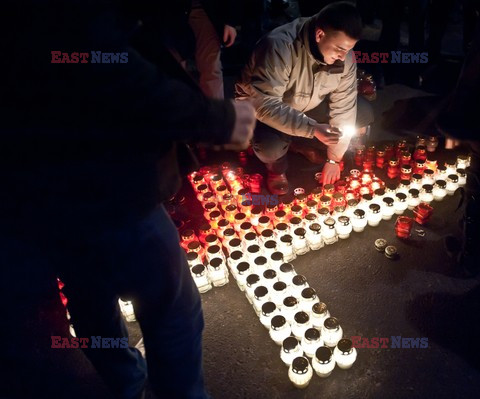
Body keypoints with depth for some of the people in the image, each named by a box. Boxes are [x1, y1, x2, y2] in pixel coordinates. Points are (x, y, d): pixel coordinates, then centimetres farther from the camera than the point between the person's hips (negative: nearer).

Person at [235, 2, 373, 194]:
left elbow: (344, 108, -12)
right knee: (270, 146, -37)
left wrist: (334, 158, -11)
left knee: (363, 114, -7)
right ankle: (276, 168, 2)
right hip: (260, 109, -5)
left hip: (309, 106, 6)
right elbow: (264, 105, -39)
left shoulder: (344, 56, -17)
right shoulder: (279, 47, -35)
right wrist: (312, 128, -45)